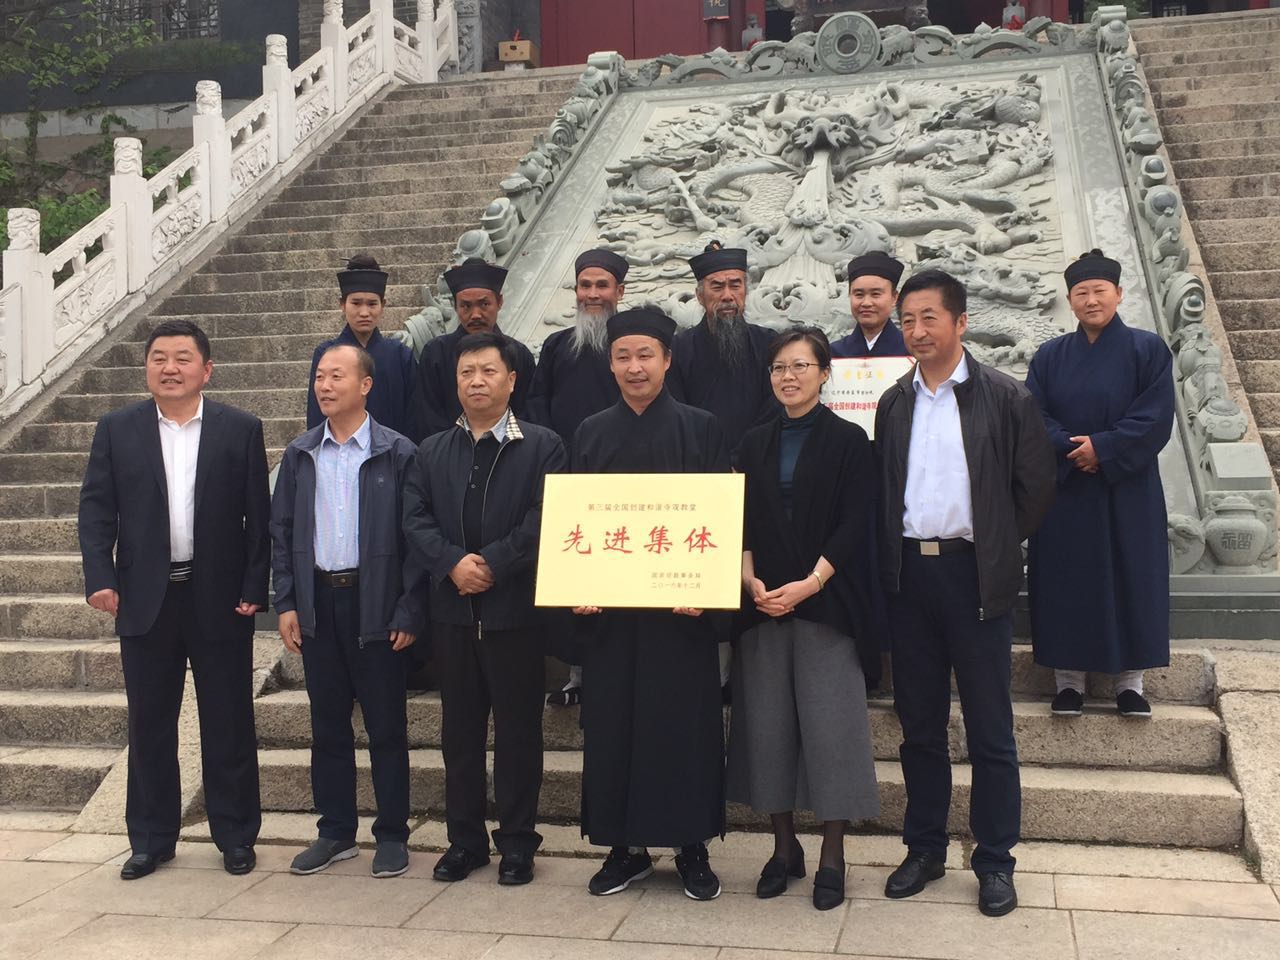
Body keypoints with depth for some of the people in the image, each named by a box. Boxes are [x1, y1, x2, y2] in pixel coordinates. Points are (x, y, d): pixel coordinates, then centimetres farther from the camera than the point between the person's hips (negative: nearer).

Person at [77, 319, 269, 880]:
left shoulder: (241, 430, 0)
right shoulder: (117, 429, 5)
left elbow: (258, 516, -1)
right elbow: (96, 510, 2)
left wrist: (254, 590, -7)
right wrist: (100, 579, -9)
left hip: (219, 599, -1)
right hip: (145, 599, 2)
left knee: (229, 724, 7)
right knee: (149, 725, 10)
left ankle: (236, 837, 20)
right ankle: (151, 840, 23)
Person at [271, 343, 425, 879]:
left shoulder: (397, 454, -5)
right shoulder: (300, 455, 8)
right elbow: (281, 531, 11)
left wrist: (409, 612, -11)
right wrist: (286, 603, 3)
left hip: (375, 604, -4)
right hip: (317, 603, 4)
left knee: (386, 727, 4)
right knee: (327, 726, 12)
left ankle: (392, 835, 16)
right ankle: (336, 832, 24)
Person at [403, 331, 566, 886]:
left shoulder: (542, 446, 0)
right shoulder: (432, 452, 12)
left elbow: (544, 520, -10)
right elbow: (416, 518, 2)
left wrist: (492, 564, -16)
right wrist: (453, 564, -14)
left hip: (514, 608, -3)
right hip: (452, 610, 4)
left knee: (518, 729, 4)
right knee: (460, 729, 11)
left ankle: (517, 842, 16)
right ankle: (465, 839, 22)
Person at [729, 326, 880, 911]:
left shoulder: (848, 441, 1)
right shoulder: (754, 445, 12)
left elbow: (854, 526, -5)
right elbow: (739, 522, 9)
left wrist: (809, 583, -15)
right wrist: (750, 581, -8)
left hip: (826, 603, -4)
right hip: (763, 603, 4)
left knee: (829, 725, -4)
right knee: (768, 724, 4)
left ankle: (832, 857, 7)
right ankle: (783, 847, 17)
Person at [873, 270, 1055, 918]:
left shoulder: (1005, 398, -2)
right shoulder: (893, 403, 10)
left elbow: (1035, 486, 0)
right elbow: (881, 490, 12)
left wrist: (995, 548, 2)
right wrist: (893, 557, 3)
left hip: (975, 575, -3)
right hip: (909, 574, 4)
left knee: (990, 730, 3)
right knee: (919, 723, 12)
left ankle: (995, 861, 16)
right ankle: (924, 849, 24)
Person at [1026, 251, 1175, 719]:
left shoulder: (1148, 350, 0)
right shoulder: (1050, 356, 6)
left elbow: (1156, 418, -8)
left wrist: (1102, 448, -15)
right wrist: (1070, 449, -17)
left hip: (1126, 491, -1)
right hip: (1064, 491, 2)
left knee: (1129, 578, 2)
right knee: (1067, 580, 2)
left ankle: (1130, 678, 12)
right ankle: (1069, 677, 10)